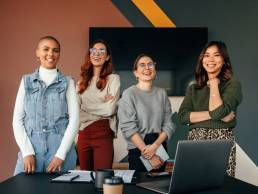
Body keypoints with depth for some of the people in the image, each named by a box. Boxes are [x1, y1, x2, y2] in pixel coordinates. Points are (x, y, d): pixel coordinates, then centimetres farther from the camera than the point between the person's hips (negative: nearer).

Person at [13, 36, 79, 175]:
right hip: (30, 148, 1)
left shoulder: (67, 82, 4)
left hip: (60, 149, -1)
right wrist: (27, 152, -7)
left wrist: (60, 154, -10)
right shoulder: (26, 81, 9)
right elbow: (17, 119, 4)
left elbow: (74, 120, -1)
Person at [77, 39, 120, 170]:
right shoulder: (82, 81, 13)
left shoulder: (113, 79, 1)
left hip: (103, 133, -4)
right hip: (84, 134, 5)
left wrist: (85, 107, 1)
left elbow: (110, 110, -10)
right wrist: (102, 105, -9)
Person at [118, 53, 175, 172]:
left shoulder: (162, 93, 6)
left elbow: (168, 124, 2)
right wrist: (150, 156, -16)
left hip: (160, 147, 4)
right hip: (138, 149, -4)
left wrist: (154, 146, -15)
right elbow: (128, 128, -14)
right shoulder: (129, 94, -6)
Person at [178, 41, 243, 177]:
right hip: (195, 142, 4)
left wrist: (214, 84, -5)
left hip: (222, 143, -4)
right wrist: (213, 114, -12)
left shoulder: (233, 84, -1)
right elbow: (182, 116, -2)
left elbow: (219, 111, -18)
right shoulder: (193, 88, 12)